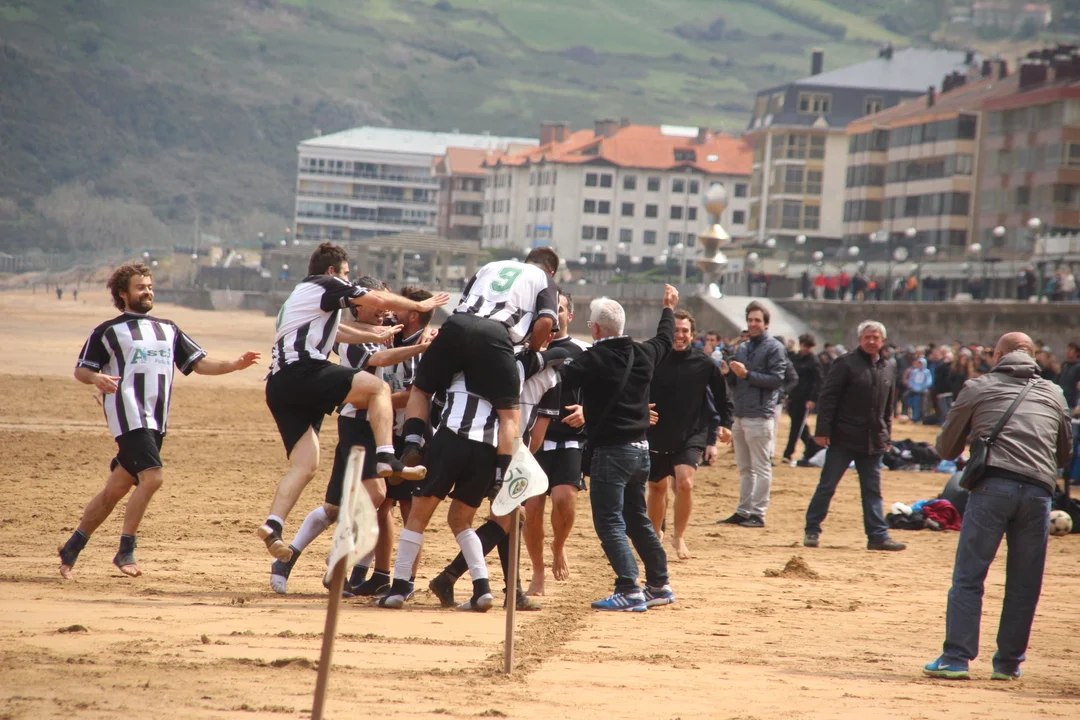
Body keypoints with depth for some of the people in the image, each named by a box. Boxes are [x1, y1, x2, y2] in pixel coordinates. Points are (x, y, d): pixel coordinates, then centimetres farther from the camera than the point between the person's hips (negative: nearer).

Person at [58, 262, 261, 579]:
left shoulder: (168, 329, 19)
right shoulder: (108, 331, 4)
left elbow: (198, 363, 16)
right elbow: (81, 369, 4)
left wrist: (234, 365, -1)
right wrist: (97, 378, -19)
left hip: (156, 421, 6)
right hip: (128, 416, -6)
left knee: (116, 489, 8)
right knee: (152, 477, -22)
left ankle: (71, 549, 19)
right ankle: (126, 550, -14)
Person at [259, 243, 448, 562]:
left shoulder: (299, 296, 35)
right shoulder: (325, 285, 8)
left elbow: (331, 330, 48)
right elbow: (380, 300, 7)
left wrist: (373, 337, 53)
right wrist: (420, 305, 20)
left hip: (279, 386, 9)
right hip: (303, 371, -9)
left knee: (305, 464, 2)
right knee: (376, 386, -3)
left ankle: (273, 525, -13)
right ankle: (386, 458, -16)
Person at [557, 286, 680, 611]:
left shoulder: (594, 360, -15)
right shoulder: (642, 354, 6)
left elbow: (560, 379, -19)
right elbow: (665, 341, 27)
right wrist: (669, 309, 44)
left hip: (610, 451, -8)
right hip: (641, 449, 8)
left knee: (610, 523, -7)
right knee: (637, 519, 20)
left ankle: (629, 591, -17)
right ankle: (659, 585, 25)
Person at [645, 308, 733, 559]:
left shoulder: (705, 364, -4)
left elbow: (723, 399, 8)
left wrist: (725, 426, 3)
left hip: (691, 437, -1)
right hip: (657, 436, 2)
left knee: (685, 483, -20)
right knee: (657, 487, 14)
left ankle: (679, 536, -1)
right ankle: (655, 534, 37)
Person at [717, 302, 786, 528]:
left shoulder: (774, 348, -4)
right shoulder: (742, 348, 18)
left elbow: (776, 379, -13)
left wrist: (747, 374, -17)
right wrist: (729, 372, -3)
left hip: (760, 416, -8)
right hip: (740, 414, 8)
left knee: (761, 467, -5)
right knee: (744, 468, 12)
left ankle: (757, 513, -5)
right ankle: (743, 511, 17)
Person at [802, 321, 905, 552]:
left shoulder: (887, 370, 12)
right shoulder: (846, 364, -6)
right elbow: (827, 397, -9)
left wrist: (887, 435, 14)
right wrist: (823, 430, -14)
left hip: (873, 442, 5)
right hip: (844, 438, -5)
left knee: (873, 490, 6)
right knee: (827, 485, 1)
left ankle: (878, 535, 8)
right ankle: (812, 530, 8)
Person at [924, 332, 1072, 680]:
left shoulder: (978, 388, 13)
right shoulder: (1053, 394, 20)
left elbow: (946, 448, 20)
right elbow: (1065, 452, 29)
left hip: (993, 485, -3)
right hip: (1038, 490, 3)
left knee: (968, 577, -1)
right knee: (1024, 584, 11)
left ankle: (956, 658, -7)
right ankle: (1009, 662, 16)